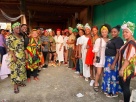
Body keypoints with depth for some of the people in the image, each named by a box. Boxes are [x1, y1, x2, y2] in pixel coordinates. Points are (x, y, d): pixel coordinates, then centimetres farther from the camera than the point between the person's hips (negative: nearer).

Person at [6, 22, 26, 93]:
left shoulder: (21, 37, 13)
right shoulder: (10, 37, -8)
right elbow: (9, 48, -15)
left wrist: (25, 54, 11)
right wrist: (13, 56, -21)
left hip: (22, 57, 7)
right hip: (15, 57, -7)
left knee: (21, 69, 13)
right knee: (15, 70, -2)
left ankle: (20, 82, 28)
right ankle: (15, 85, 8)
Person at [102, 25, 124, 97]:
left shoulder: (118, 40, -16)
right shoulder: (112, 39, 12)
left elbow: (118, 53, -22)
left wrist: (114, 64, -26)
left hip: (113, 60, -9)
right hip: (108, 59, 9)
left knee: (112, 75, 1)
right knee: (108, 75, 17)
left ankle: (114, 92, 18)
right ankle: (109, 89, 33)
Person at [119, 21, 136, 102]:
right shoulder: (128, 42, 10)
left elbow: (129, 58, -25)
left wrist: (122, 69, -22)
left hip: (127, 69, -10)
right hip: (124, 68, 10)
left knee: (125, 86, 3)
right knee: (122, 84, 19)